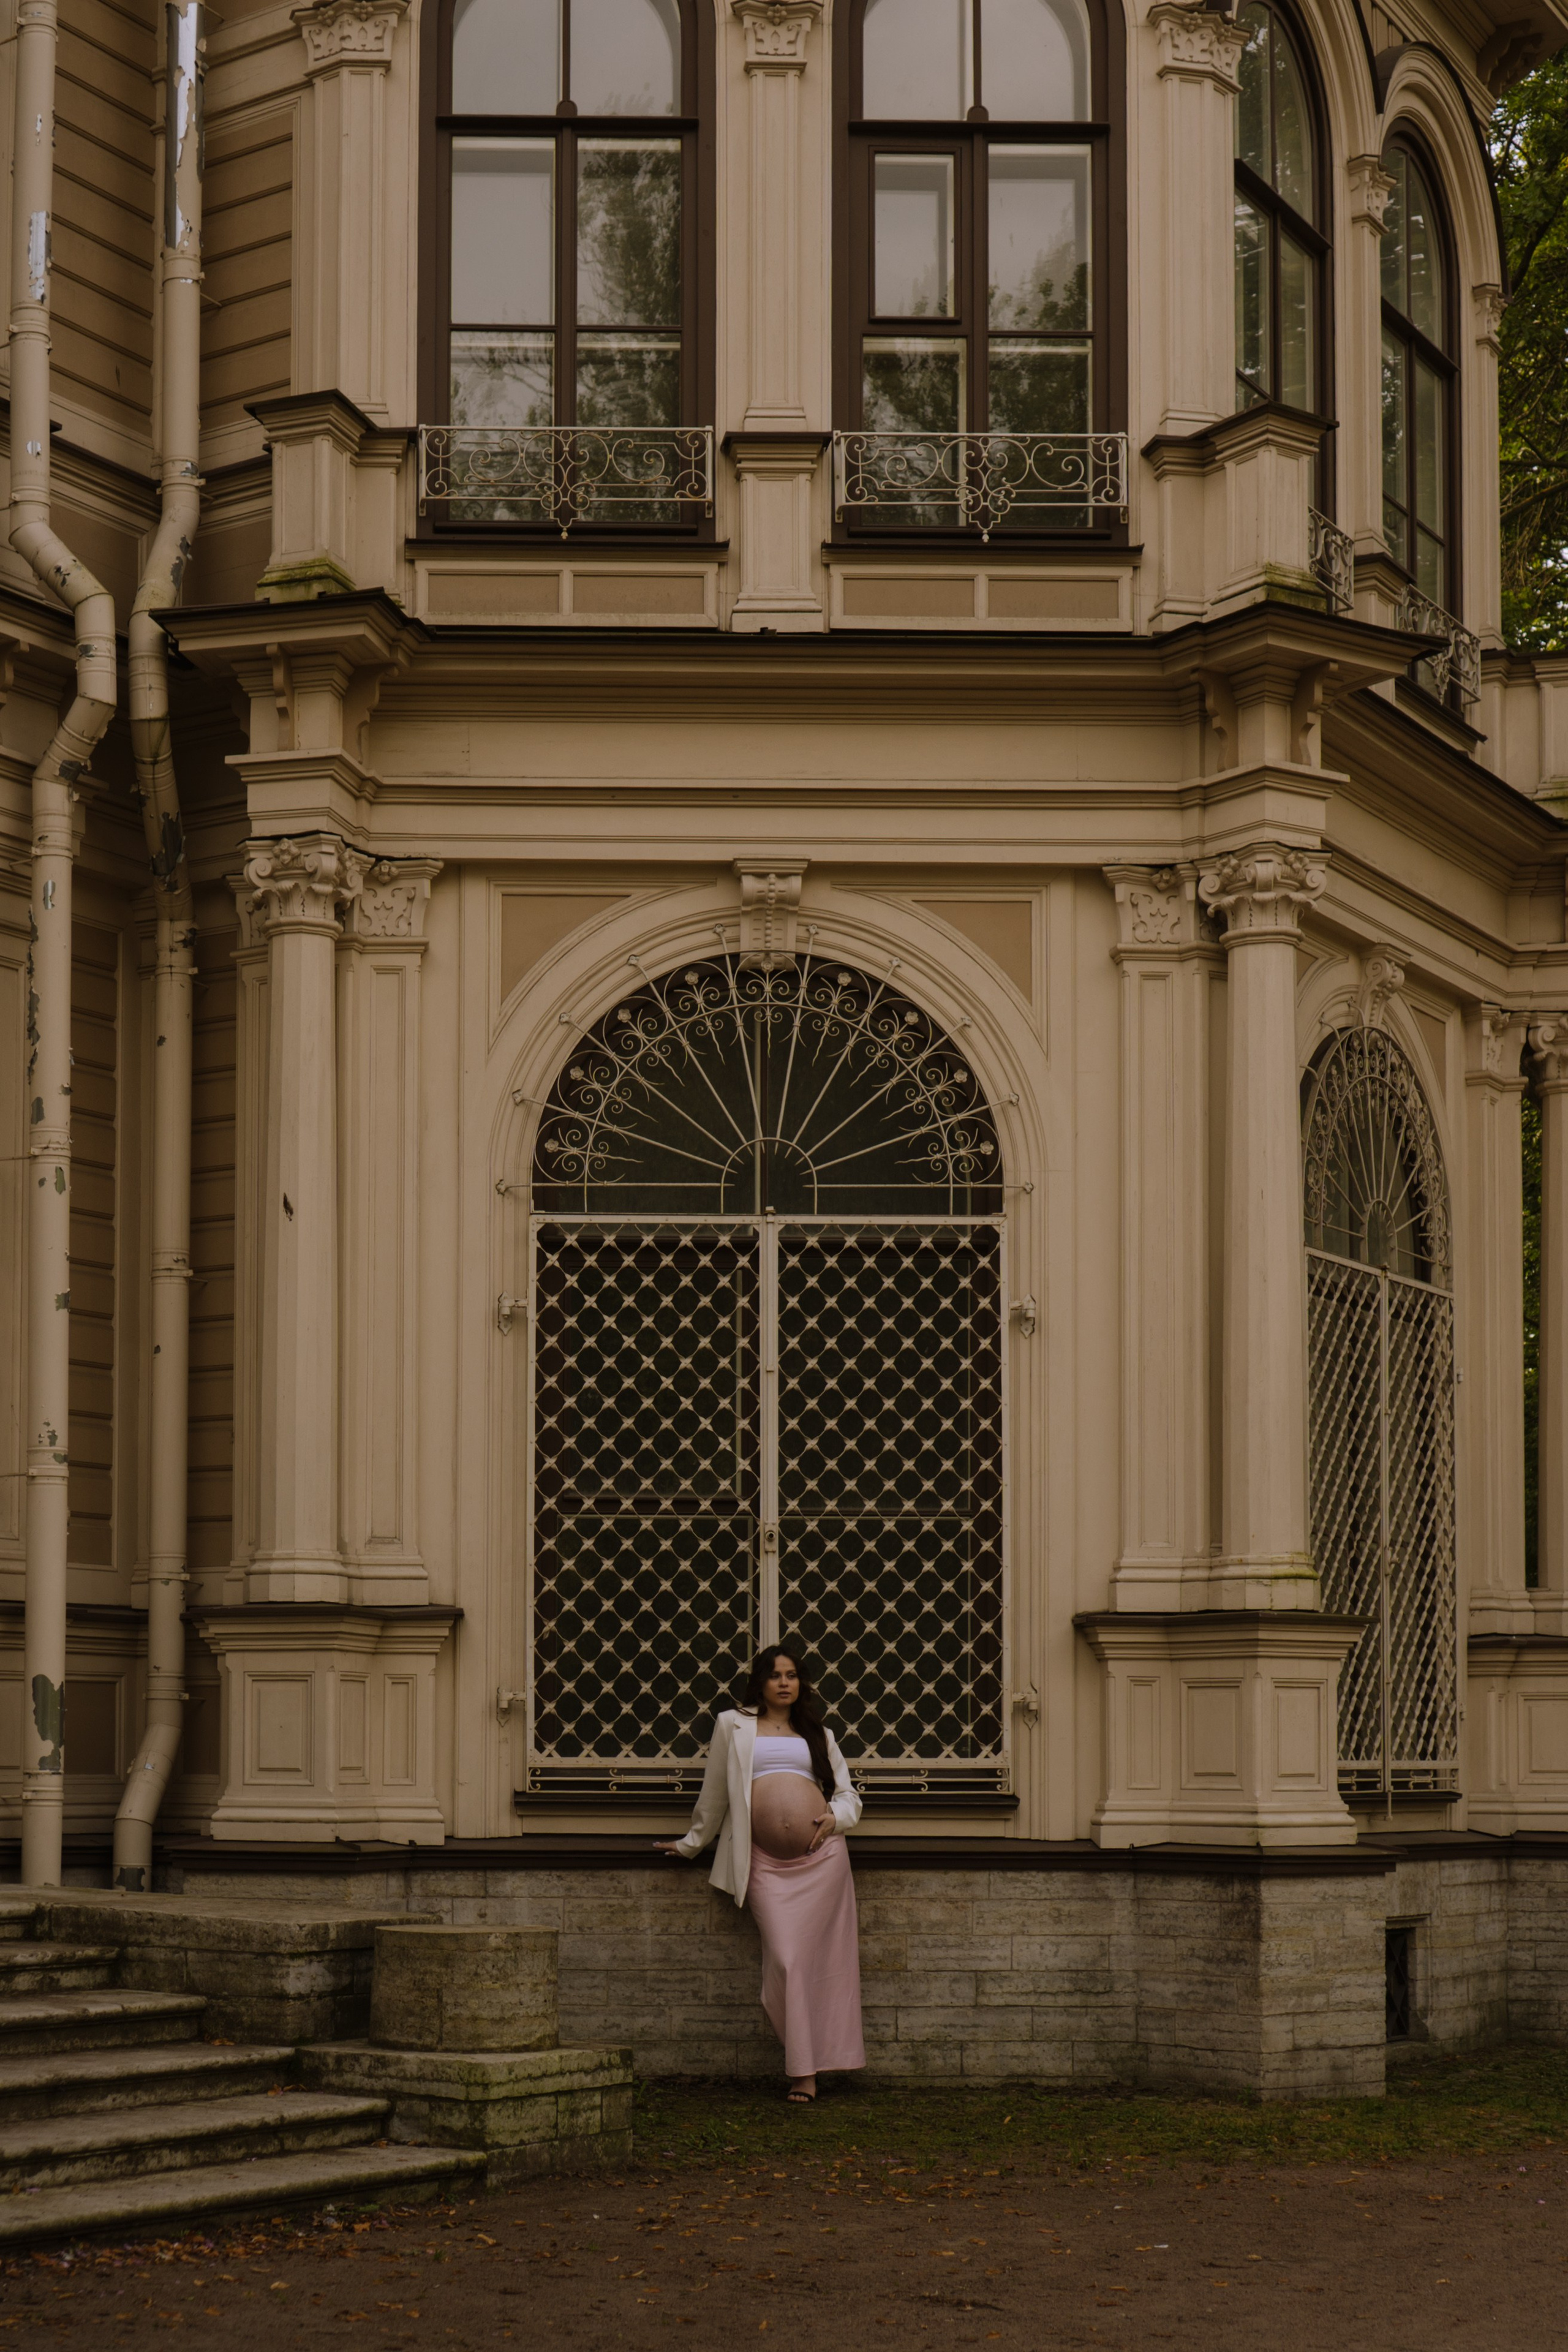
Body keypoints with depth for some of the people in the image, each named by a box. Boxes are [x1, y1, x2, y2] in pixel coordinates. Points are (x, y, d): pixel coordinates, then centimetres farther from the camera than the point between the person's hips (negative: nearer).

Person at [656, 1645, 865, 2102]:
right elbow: (714, 1793, 20)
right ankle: (803, 2069, -5)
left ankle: (810, 2066, 4)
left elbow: (847, 1795, 22)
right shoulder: (733, 1726, 13)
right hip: (766, 1861, -2)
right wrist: (691, 1843, 23)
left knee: (820, 1958, -3)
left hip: (822, 1856, 2)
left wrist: (834, 1817, 1)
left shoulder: (818, 1734, 19)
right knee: (785, 1960, -11)